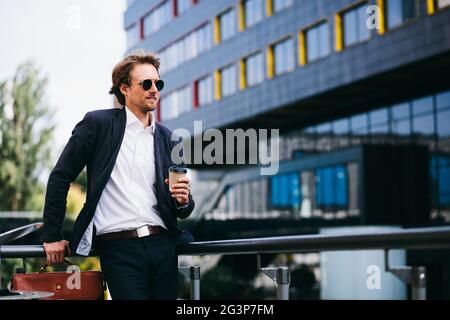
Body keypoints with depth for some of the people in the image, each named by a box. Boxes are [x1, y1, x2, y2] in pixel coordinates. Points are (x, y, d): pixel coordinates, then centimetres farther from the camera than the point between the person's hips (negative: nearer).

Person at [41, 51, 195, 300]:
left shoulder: (167, 139, 14)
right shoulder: (98, 123, 2)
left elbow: (182, 211, 19)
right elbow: (60, 177, 2)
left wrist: (183, 201, -5)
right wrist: (52, 237, 0)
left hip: (163, 245, 5)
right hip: (119, 248, -4)